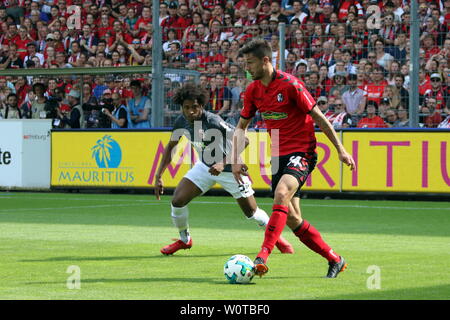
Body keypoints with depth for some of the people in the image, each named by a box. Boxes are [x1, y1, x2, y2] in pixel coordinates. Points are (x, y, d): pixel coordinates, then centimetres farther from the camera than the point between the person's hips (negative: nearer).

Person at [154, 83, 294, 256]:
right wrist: (158, 176, 0)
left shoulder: (213, 121, -31)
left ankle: (276, 237, 31)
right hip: (205, 167, 5)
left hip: (230, 169, -5)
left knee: (252, 212, 2)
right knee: (177, 201, -9)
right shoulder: (182, 122, -12)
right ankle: (184, 240, 16)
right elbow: (171, 146, 5)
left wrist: (223, 163, -42)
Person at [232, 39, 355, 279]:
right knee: (292, 219, 3)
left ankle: (263, 256, -41)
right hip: (278, 156, 7)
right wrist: (235, 160, 6)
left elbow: (319, 117, -10)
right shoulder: (253, 90, 6)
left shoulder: (289, 84, -14)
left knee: (281, 194, -33)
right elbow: (241, 127, 17)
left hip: (301, 153, -7)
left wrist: (340, 150, -10)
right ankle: (334, 259, 19)